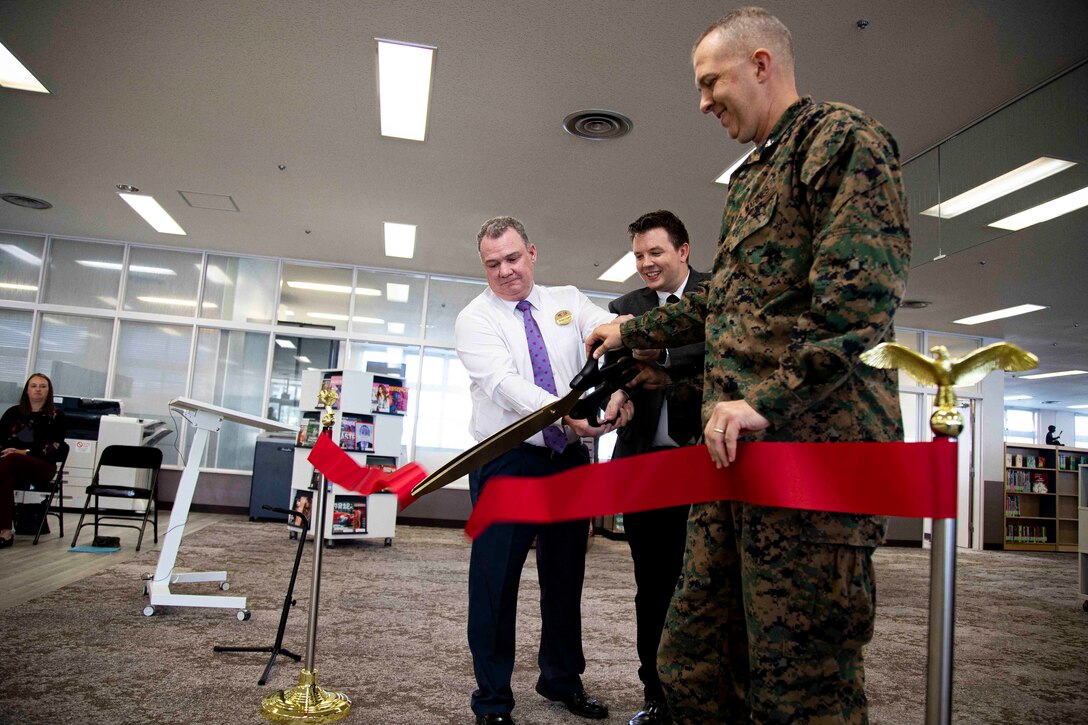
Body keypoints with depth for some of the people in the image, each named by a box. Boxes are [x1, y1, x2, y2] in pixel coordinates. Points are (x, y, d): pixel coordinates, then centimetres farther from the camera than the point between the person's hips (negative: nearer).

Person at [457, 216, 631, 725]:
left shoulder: (567, 301, 6)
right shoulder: (475, 319, -6)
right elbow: (504, 383, -22)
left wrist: (617, 387, -33)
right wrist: (566, 415, -37)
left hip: (570, 459, 4)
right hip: (507, 462, -4)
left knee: (565, 574, 16)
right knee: (496, 578, 1)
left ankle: (562, 680, 36)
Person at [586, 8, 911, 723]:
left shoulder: (843, 137, -1)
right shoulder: (748, 179, 27)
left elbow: (861, 295, -15)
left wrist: (768, 400, -18)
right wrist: (632, 330, 42)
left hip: (810, 443, -9)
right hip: (737, 450, 9)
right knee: (692, 667, 10)